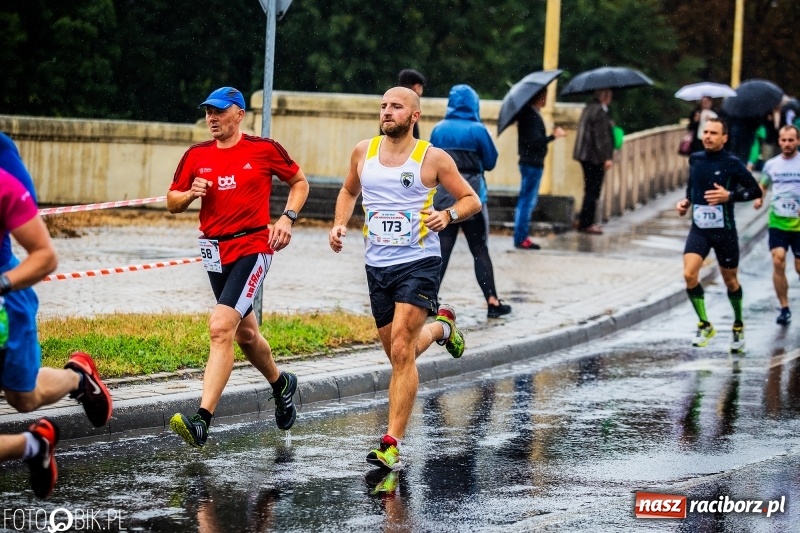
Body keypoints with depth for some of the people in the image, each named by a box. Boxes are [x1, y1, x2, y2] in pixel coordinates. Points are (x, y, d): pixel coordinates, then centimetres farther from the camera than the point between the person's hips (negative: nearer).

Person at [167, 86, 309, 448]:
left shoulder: (264, 149, -2)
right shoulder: (196, 156, 7)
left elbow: (299, 182, 12)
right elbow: (172, 203, 14)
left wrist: (287, 218, -3)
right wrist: (191, 194, -8)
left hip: (253, 246, -6)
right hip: (215, 251, 6)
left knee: (221, 327, -22)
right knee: (245, 334, 20)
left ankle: (202, 421, -28)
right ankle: (280, 384, 50)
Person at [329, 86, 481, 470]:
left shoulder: (433, 158, -6)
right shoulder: (363, 151, 6)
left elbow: (472, 199, 2)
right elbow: (349, 191, 24)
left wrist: (449, 215, -18)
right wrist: (340, 223, 6)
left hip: (419, 263, -5)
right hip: (377, 265, 5)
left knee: (401, 352, -16)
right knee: (399, 354, 14)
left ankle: (392, 444, -14)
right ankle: (440, 327, 48)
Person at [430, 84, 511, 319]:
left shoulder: (439, 130, 2)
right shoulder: (478, 130, -8)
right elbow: (490, 162, 0)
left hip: (443, 196, 2)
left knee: (441, 250, 5)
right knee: (480, 251, 6)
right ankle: (492, 302, 6)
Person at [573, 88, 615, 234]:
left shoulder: (589, 108, 13)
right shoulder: (599, 111, -17)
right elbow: (600, 136, -20)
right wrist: (606, 157, -19)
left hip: (586, 155, 10)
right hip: (595, 157, -10)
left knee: (591, 190, 16)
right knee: (593, 191, -3)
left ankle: (584, 222, 21)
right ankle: (587, 223, 0)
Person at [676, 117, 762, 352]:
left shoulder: (732, 163, -10)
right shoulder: (695, 159, 4)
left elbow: (756, 191, -7)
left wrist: (729, 196, -20)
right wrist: (686, 201, 4)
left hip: (724, 230, -3)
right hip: (699, 229, 3)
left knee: (730, 280, 11)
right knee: (689, 274, -17)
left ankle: (738, 326, 35)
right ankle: (704, 325, -3)